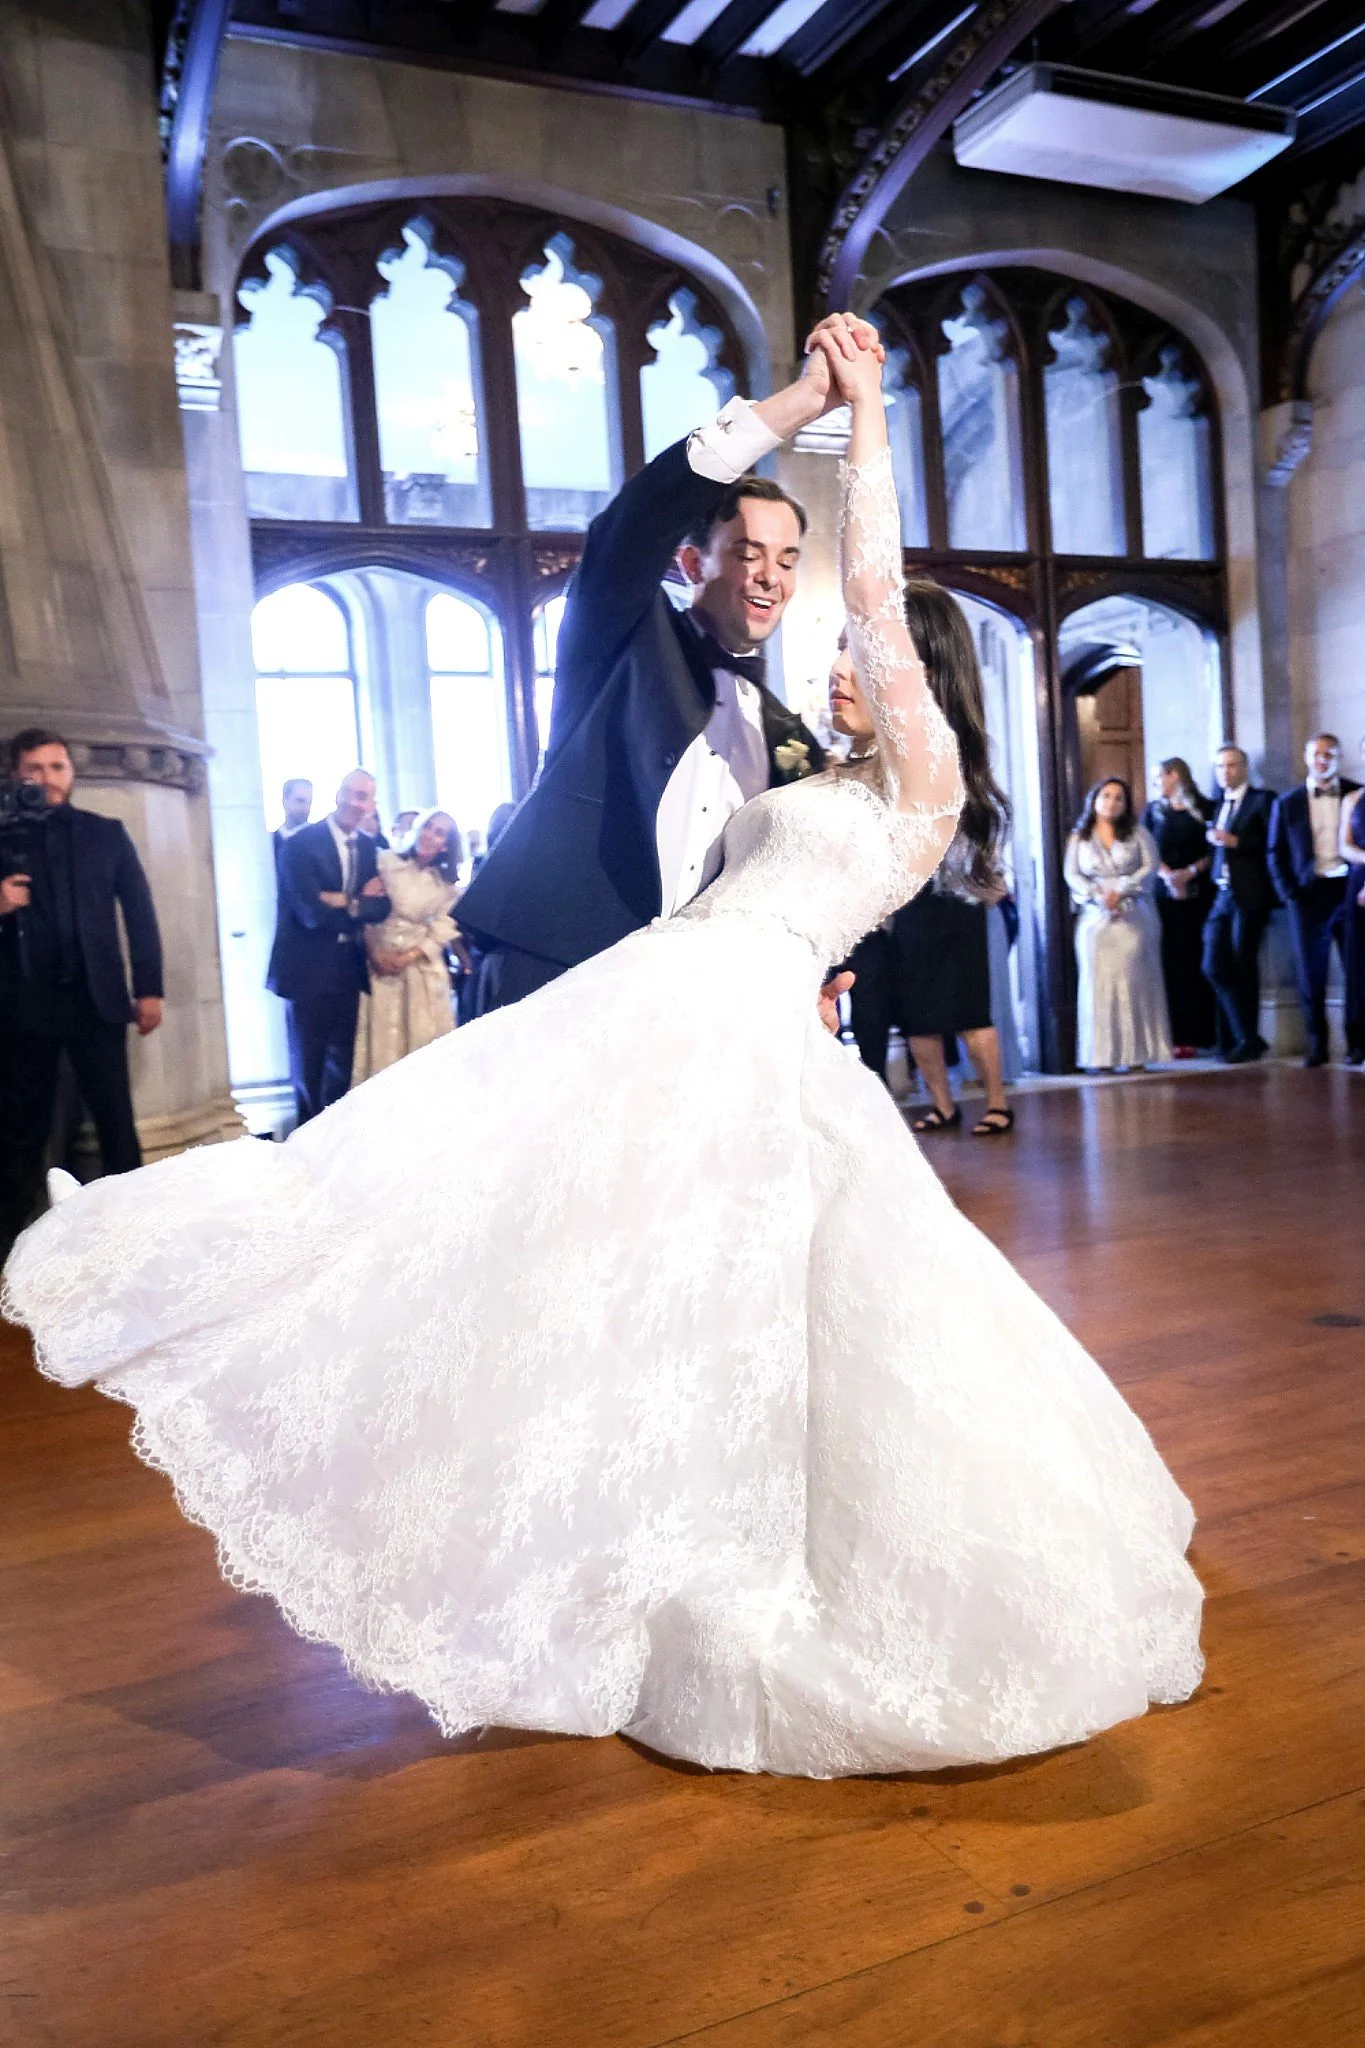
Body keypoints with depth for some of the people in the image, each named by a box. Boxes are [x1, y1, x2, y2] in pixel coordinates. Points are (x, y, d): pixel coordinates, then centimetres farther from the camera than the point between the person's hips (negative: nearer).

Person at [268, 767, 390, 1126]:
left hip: (349, 968, 6)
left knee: (343, 1062, 16)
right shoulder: (301, 843, -13)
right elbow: (312, 912, -21)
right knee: (308, 1066, 6)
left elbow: (382, 906, -3)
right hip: (309, 969, -6)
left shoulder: (369, 847, 6)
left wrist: (348, 902, -19)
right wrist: (361, 902, -11)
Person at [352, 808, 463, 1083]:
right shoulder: (386, 861, 2)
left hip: (422, 969, 1)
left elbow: (443, 930, -1)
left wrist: (408, 957, -13)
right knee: (380, 1037, -1)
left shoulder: (447, 885, 7)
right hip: (379, 961, -1)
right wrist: (374, 951, -12)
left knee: (421, 1040, 1)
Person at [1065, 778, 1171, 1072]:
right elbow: (1072, 875, 3)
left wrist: (1120, 891, -13)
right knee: (1099, 982, -4)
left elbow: (1151, 867, -1)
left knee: (1135, 980, -5)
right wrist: (1097, 896, -14)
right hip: (1095, 918, 1)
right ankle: (1102, 1055, -5)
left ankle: (1138, 1052, -4)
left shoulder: (1138, 833, 9)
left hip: (1134, 915, -1)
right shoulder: (1079, 838, 12)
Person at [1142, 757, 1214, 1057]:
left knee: (1197, 960, -2)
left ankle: (1200, 1032, 2)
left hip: (1198, 893, -1)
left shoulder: (1202, 809, 7)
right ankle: (1178, 1036, -5)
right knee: (1171, 961, -5)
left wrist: (1190, 872, -12)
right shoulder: (1153, 810, 13)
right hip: (1165, 894, 1)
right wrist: (1167, 875, -12)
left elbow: (1213, 851, 2)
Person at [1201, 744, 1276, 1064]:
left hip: (1250, 896, -6)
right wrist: (1212, 838, 0)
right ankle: (1240, 1038, 6)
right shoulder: (1219, 804, 18)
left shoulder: (1262, 799, -1)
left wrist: (1236, 842, -17)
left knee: (1243, 968, -1)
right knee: (1214, 966, -2)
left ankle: (1247, 1040, 11)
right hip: (1221, 895, 6)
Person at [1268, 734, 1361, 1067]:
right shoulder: (1287, 803, 7)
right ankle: (1317, 1046, 11)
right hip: (1308, 896, 1)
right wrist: (1288, 893, -1)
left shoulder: (1356, 795, 3)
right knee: (1311, 975, 2)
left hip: (1349, 890, -1)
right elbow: (1275, 852, 9)